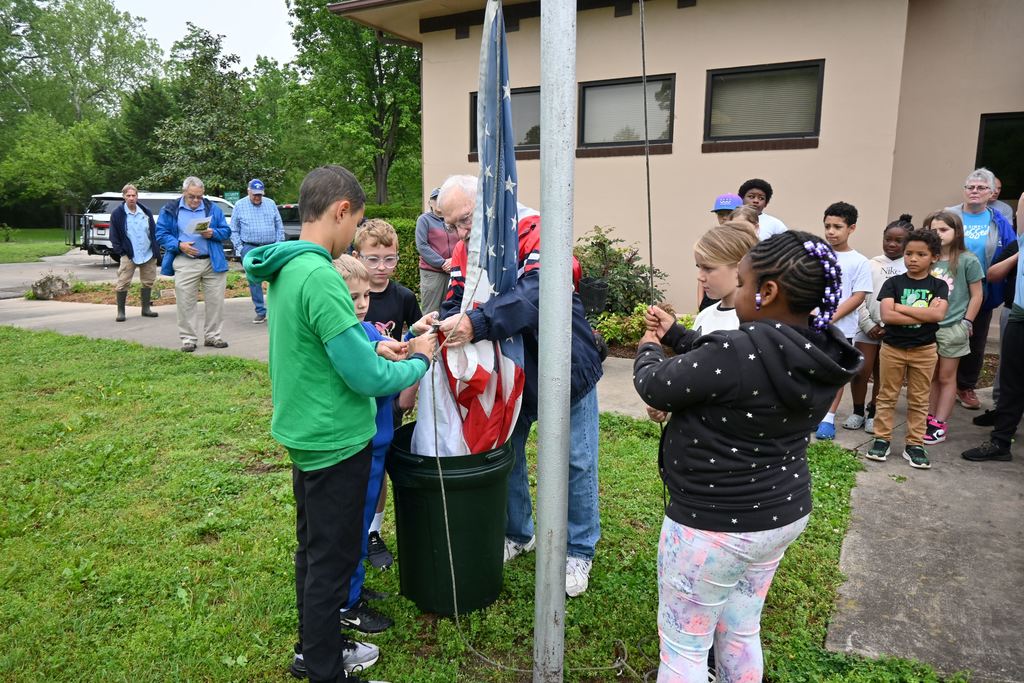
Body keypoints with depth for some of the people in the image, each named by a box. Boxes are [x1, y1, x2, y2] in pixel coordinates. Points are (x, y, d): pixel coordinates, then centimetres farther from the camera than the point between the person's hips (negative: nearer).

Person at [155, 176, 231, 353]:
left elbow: (226, 231, 10)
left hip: (213, 262, 2)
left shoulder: (213, 208, 9)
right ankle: (188, 339, 9)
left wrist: (213, 233, -11)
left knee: (215, 300, 4)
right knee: (186, 303, 0)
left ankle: (212, 336, 15)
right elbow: (161, 233, 2)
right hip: (185, 264, -1)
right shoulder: (170, 209, 4)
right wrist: (178, 245, -14)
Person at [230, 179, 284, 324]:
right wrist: (239, 248, -2)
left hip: (271, 247, 1)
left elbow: (279, 226, 8)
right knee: (254, 281, 1)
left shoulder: (270, 204, 7)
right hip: (250, 248, -1)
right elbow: (234, 230, 5)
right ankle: (261, 312, 9)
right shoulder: (239, 205, 4)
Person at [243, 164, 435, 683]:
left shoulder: (283, 269, 4)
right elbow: (366, 378, -25)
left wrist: (370, 349, 9)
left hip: (305, 436, 9)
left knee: (314, 550, 23)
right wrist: (419, 360, -9)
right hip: (336, 444, -9)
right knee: (332, 561, 8)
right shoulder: (319, 276, -25)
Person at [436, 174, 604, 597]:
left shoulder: (534, 233, -24)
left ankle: (578, 551, 25)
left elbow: (536, 294, -40)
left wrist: (477, 324, -51)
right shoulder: (464, 252, -3)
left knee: (576, 462, 5)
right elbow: (455, 305, -10)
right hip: (508, 373, 6)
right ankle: (518, 533, 38)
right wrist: (441, 325, -34)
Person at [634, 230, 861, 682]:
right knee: (741, 635, 26)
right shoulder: (818, 356, -3)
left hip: (714, 526, -8)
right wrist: (674, 334, 16)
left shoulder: (739, 353, -30)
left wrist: (648, 349, 5)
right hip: (782, 514, 8)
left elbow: (655, 389, -16)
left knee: (683, 647, 12)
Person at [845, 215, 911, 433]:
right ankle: (858, 412, 16)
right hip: (868, 327, 0)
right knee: (860, 372, -1)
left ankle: (873, 414, 23)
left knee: (882, 375, 9)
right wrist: (868, 325, -8)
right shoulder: (871, 264, 4)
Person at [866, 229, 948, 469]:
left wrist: (901, 307, -17)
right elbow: (886, 315, -17)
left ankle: (915, 444, 18)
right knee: (887, 396, 7)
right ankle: (882, 439, 17)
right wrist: (924, 314, -17)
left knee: (919, 400, 9)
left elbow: (938, 314, -19)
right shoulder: (893, 283, -4)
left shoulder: (938, 285, -1)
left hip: (924, 350, 1)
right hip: (892, 348, -1)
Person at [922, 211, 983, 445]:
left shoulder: (967, 261, -5)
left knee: (946, 377, 6)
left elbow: (976, 296, -2)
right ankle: (930, 417, 21)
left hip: (952, 328, -3)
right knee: (931, 376, 12)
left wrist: (966, 323, -5)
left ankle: (940, 424, 11)